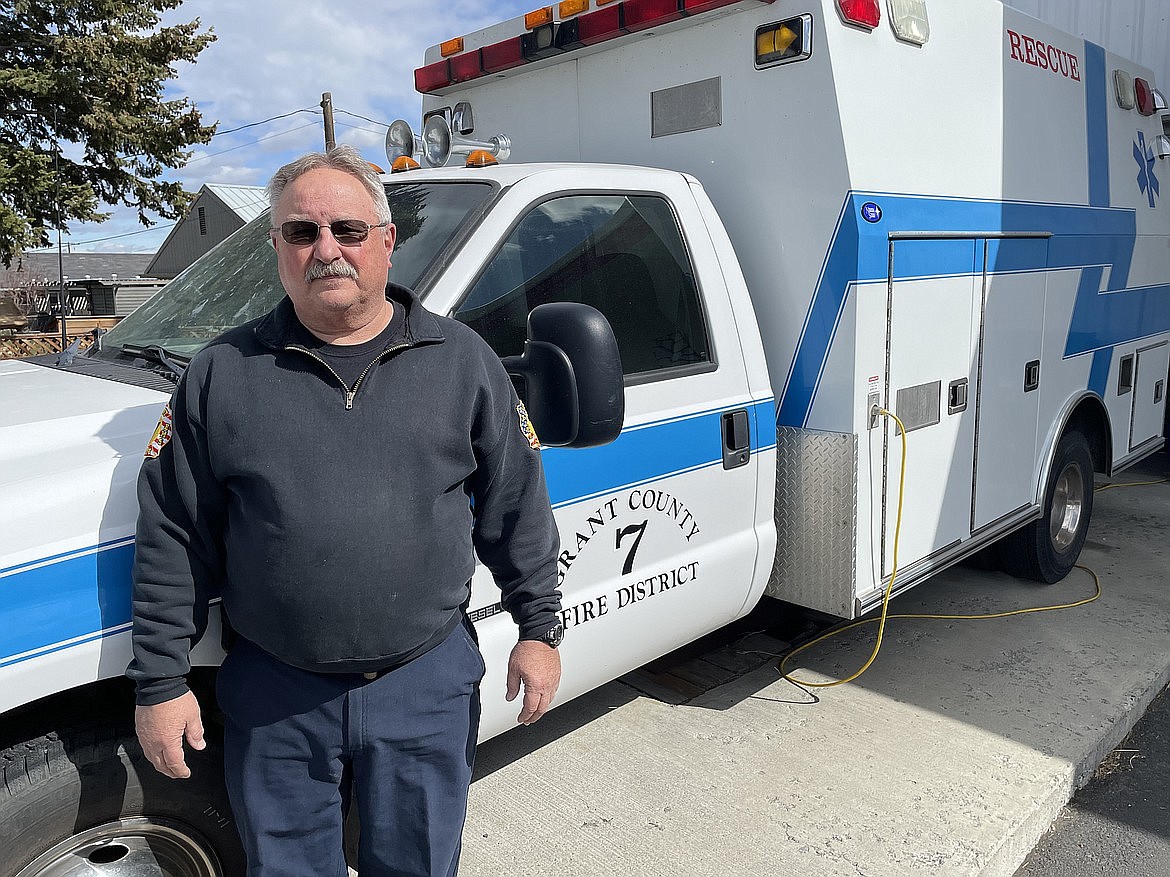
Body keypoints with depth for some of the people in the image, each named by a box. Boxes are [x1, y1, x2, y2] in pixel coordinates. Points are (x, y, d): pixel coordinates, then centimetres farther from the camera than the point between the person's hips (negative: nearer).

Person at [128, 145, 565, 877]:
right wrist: (161, 682, 1)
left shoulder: (462, 359, 0)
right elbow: (173, 539, 2)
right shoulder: (223, 372, -1)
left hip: (429, 684, 0)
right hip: (274, 696, 1)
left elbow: (517, 507, 4)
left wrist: (539, 628, 3)